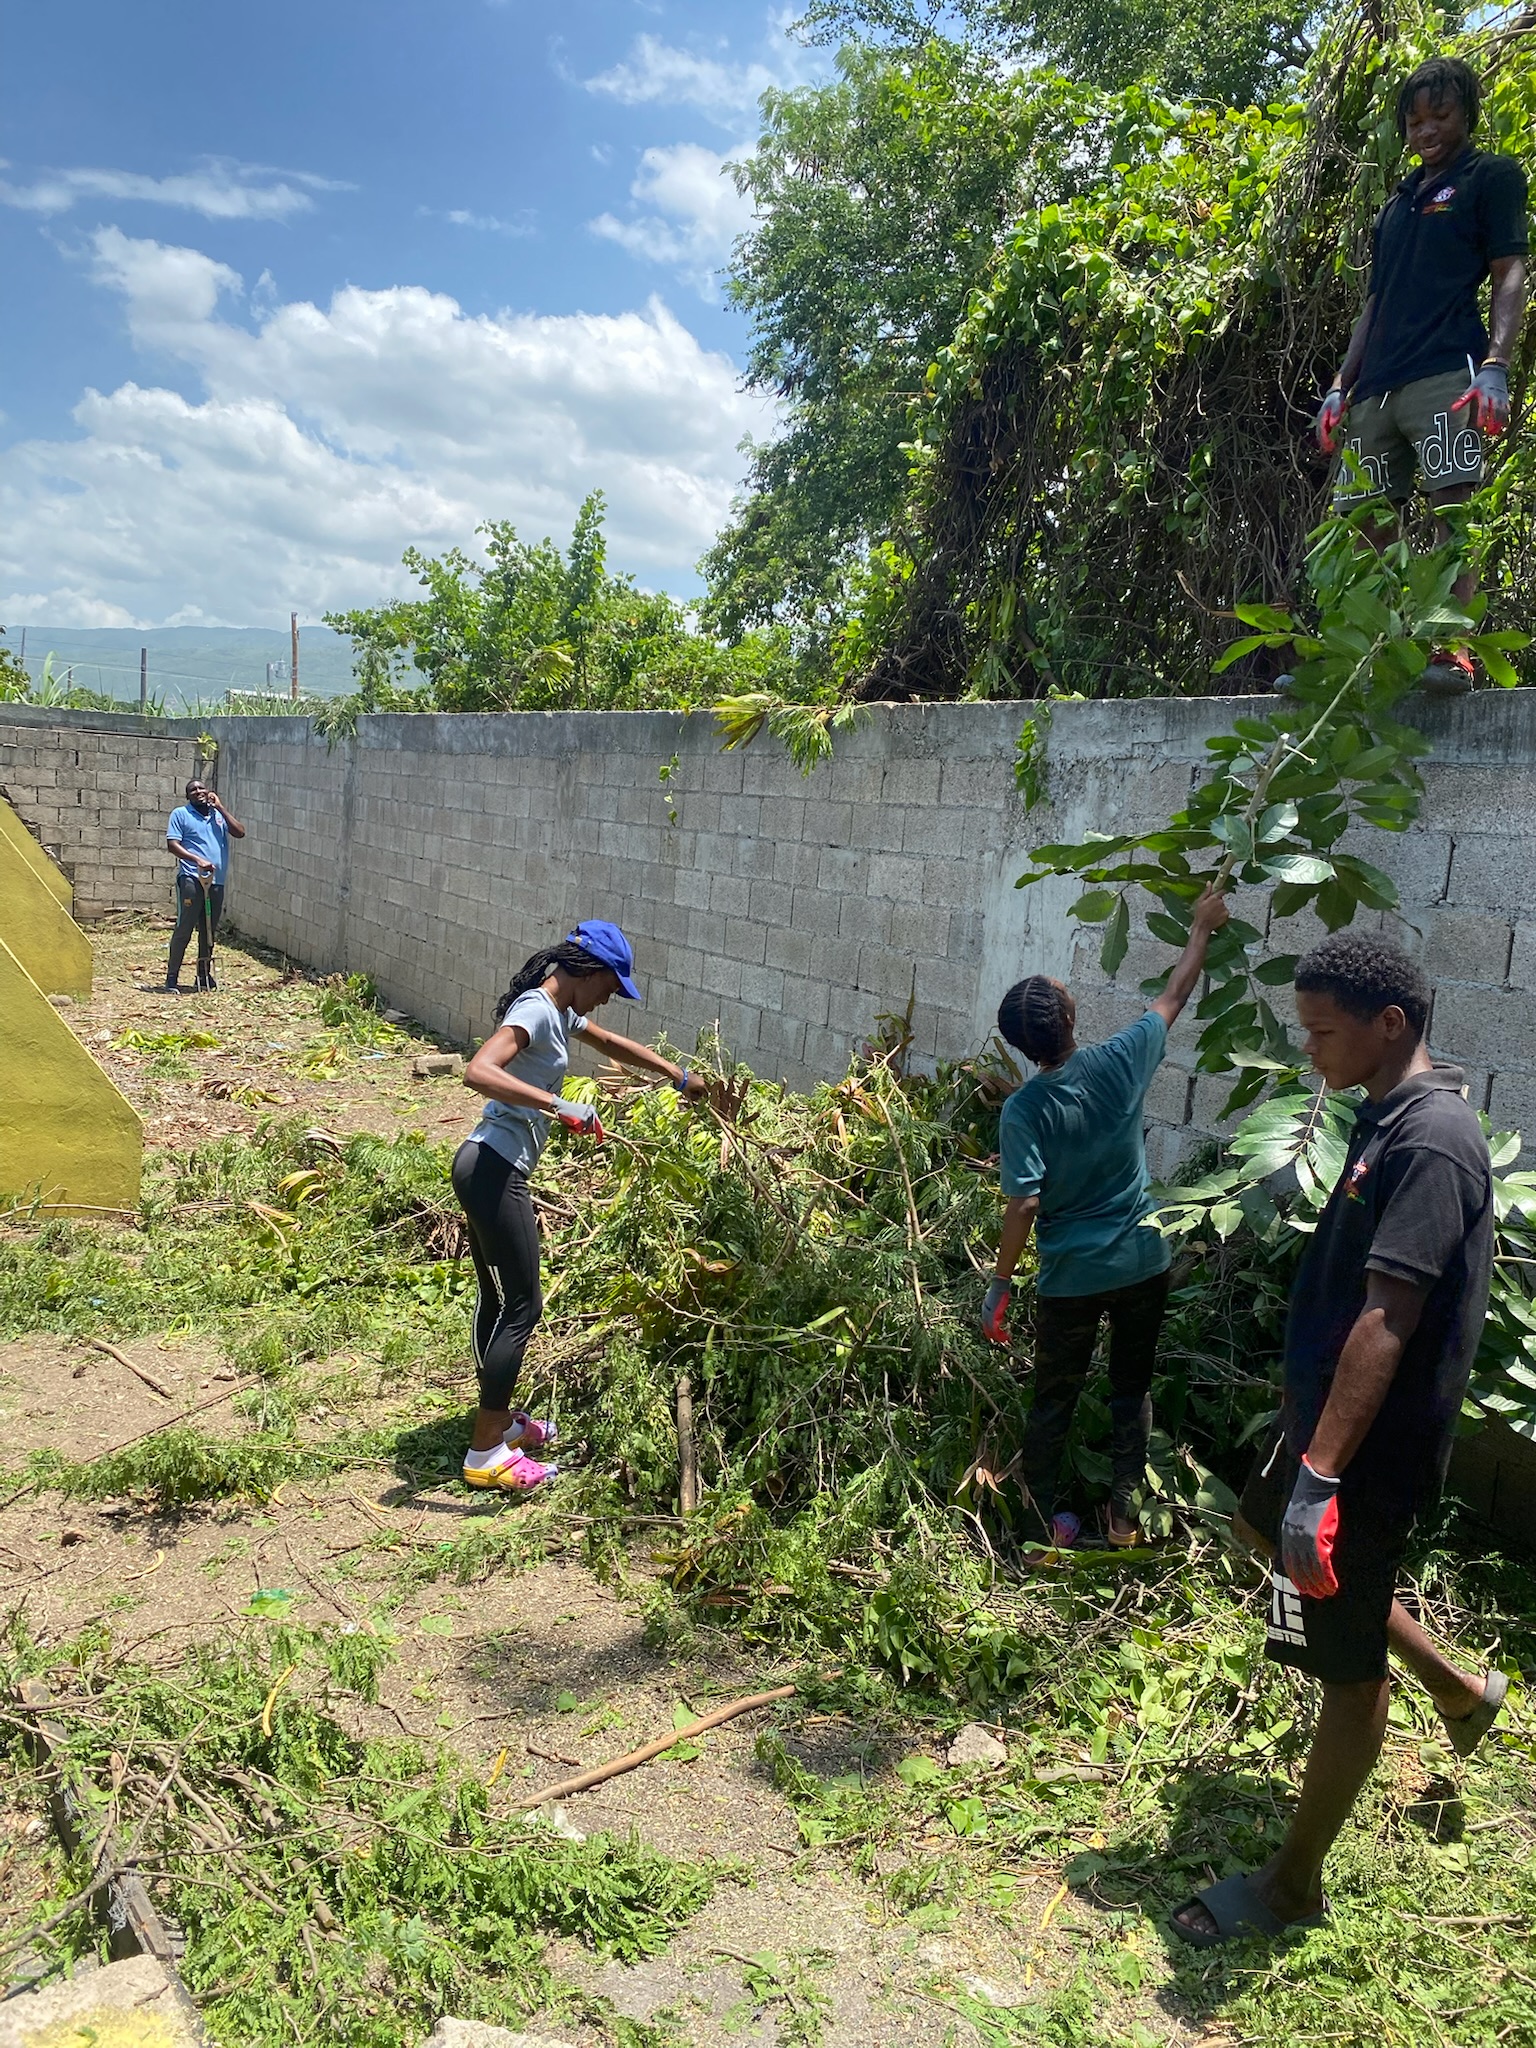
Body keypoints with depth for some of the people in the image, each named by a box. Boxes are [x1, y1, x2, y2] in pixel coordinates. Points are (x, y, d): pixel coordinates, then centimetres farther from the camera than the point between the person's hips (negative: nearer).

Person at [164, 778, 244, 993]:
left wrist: (220, 808, 2)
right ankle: (171, 979, -5)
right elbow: (172, 845, -4)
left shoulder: (218, 814, 17)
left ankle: (204, 976, 22)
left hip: (216, 881, 5)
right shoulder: (180, 814, 4)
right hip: (191, 879, -5)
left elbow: (239, 832, 4)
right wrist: (197, 859, -18)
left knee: (209, 931, 11)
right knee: (184, 929, -8)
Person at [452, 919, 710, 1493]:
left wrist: (679, 1075, 35)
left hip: (488, 1168, 10)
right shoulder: (535, 1011, -17)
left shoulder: (560, 1011, 14)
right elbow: (477, 1072, -33)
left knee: (498, 1299, 19)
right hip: (493, 1171, -10)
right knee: (523, 1306, -3)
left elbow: (612, 1043, 32)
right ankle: (485, 1454, 5)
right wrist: (558, 1105, -37)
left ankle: (497, 1418, 34)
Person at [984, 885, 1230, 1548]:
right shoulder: (1120, 1062, -12)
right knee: (1132, 1390, 19)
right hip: (1142, 1266, 2)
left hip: (1070, 1280, -2)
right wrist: (1200, 929, 17)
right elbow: (1174, 997, 3)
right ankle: (1125, 1514, 26)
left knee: (1053, 1402, 15)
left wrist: (1000, 1285, -11)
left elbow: (1024, 1205, -20)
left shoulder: (1024, 1109, -18)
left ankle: (1041, 1523, 27)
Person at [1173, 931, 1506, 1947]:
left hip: (1372, 1445, -10)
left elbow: (1387, 1325, -30)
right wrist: (1303, 1433, 23)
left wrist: (1321, 1474, -32)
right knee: (1264, 1530, 29)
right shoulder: (1392, 1119, 6)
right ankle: (1458, 1688, 41)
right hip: (1328, 1412, 10)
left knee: (1347, 1665, 5)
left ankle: (1295, 1885, 23)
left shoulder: (1432, 1144, -24)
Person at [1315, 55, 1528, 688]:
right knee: (1366, 525, 1)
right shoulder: (1396, 205, 28)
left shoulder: (1491, 176, 10)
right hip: (1376, 386, 7)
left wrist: (1496, 365, -15)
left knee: (1452, 505, -18)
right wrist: (1340, 384, 17)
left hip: (1446, 373, -7)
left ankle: (1452, 652, -25)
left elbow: (1510, 276, 0)